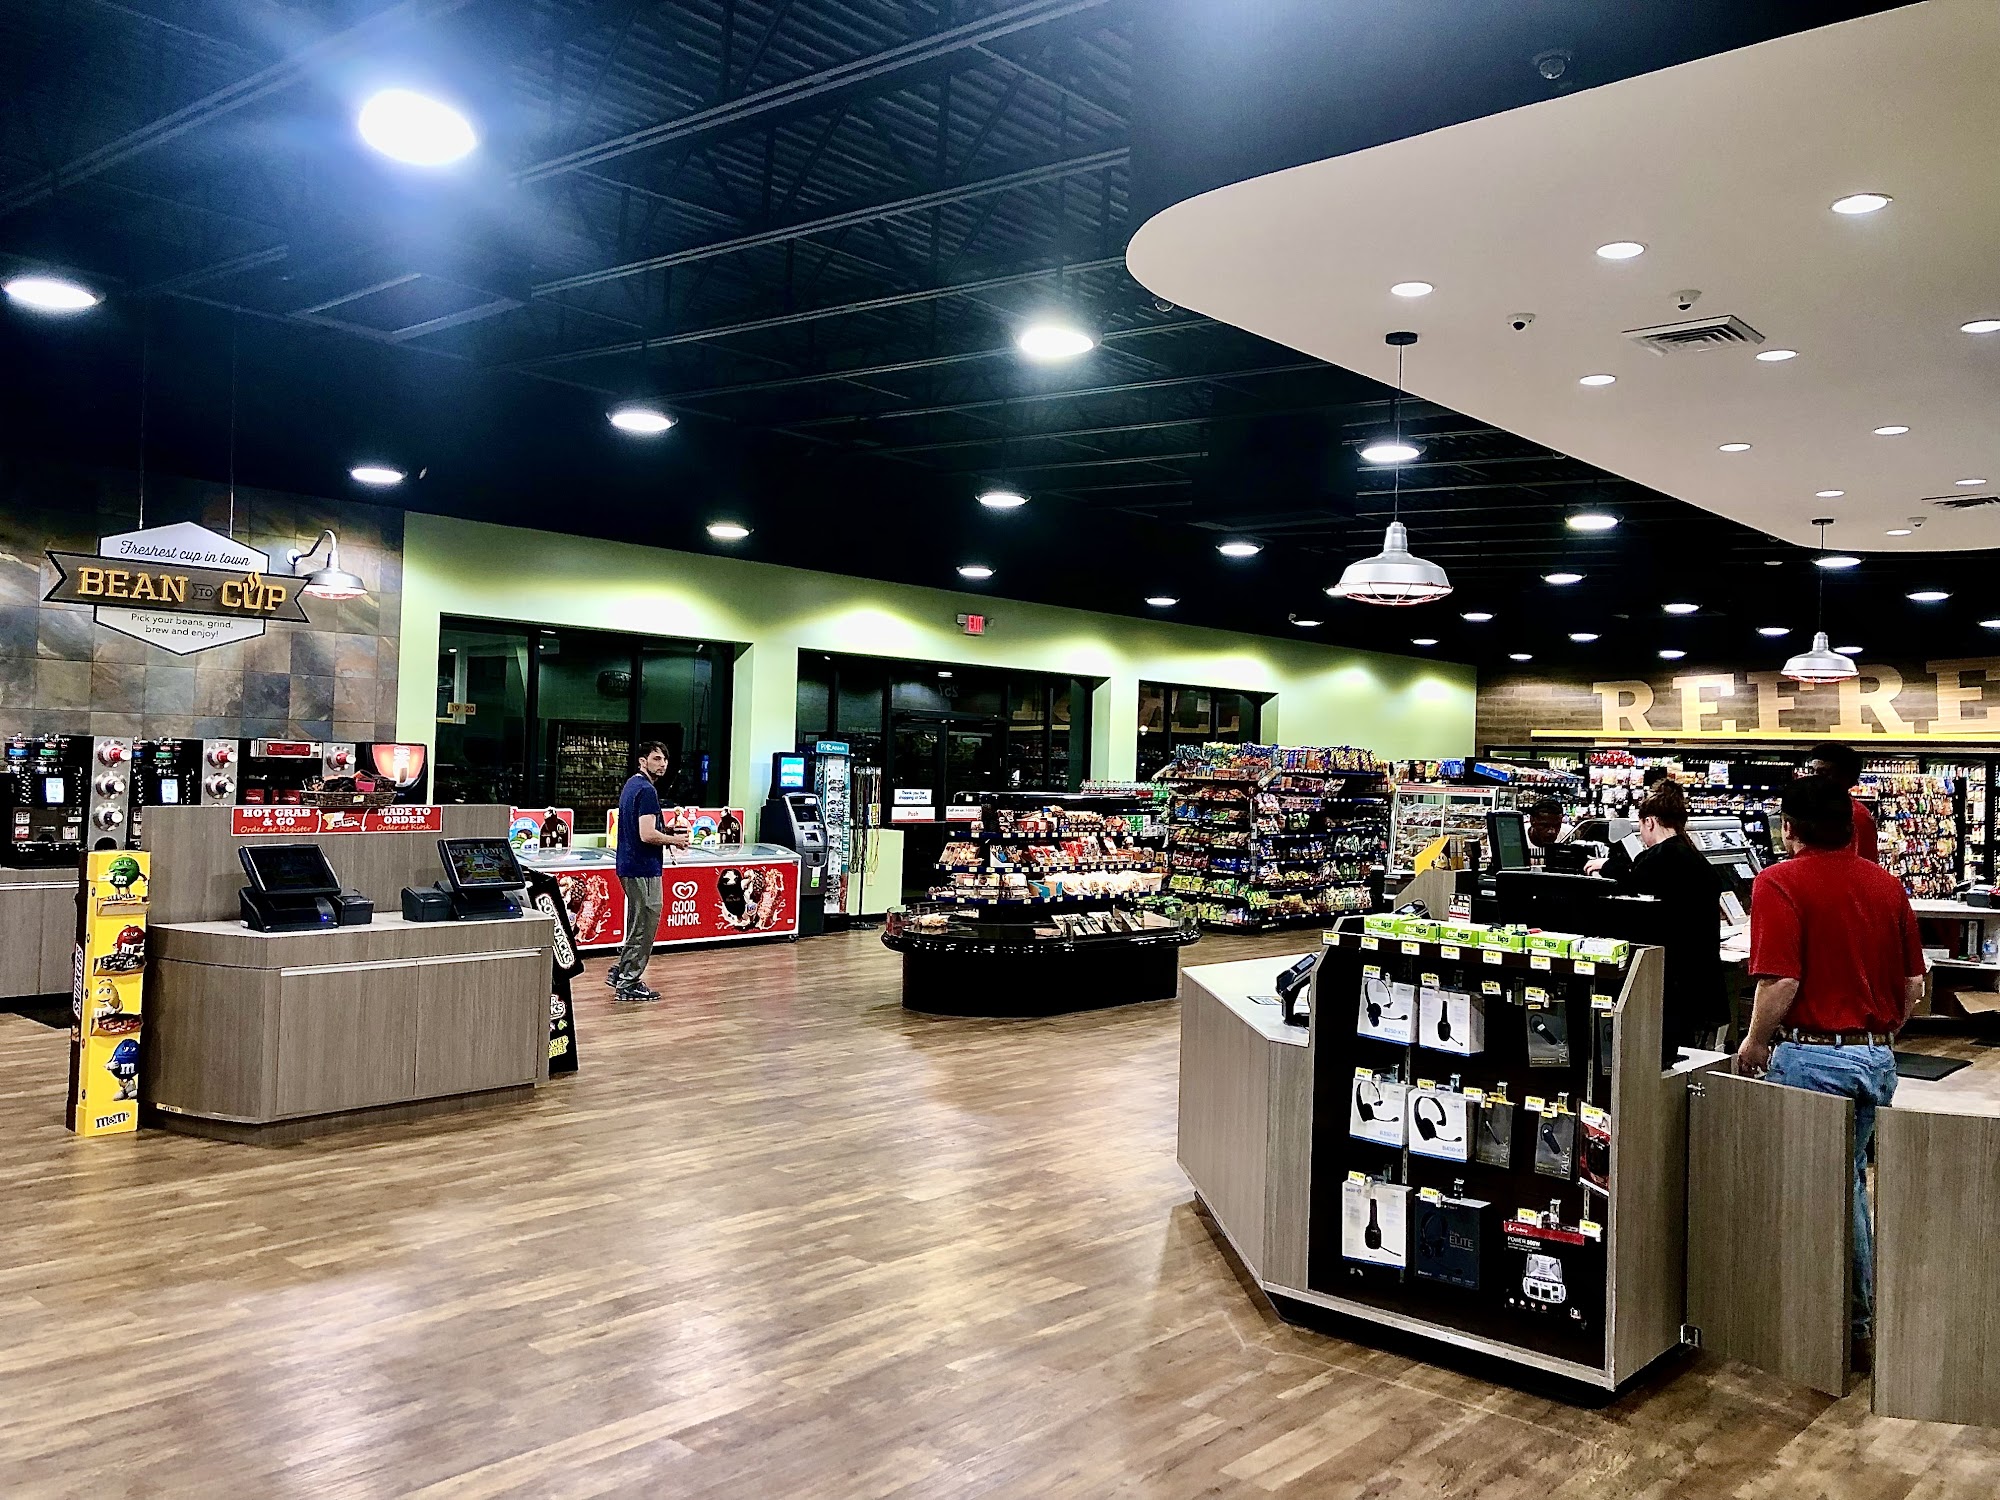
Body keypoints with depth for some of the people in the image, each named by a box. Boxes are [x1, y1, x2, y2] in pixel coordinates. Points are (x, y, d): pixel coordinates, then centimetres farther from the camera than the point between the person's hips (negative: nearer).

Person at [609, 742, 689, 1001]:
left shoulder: (632, 785, 15)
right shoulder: (647, 790, -17)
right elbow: (647, 835, -24)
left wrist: (668, 836, 14)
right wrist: (674, 840, -9)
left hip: (629, 864, 10)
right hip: (643, 868, -10)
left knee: (638, 924, 20)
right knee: (645, 925, -2)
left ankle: (620, 971, 24)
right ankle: (628, 985, 4)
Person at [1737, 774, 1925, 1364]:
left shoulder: (1781, 883, -12)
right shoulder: (1887, 884, 7)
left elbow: (1780, 982, -20)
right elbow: (1914, 985, 11)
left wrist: (1754, 1043, -5)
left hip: (1810, 1056, -6)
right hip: (1877, 1059, 6)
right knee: (1851, 1183, 20)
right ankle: (1860, 1323, 27)